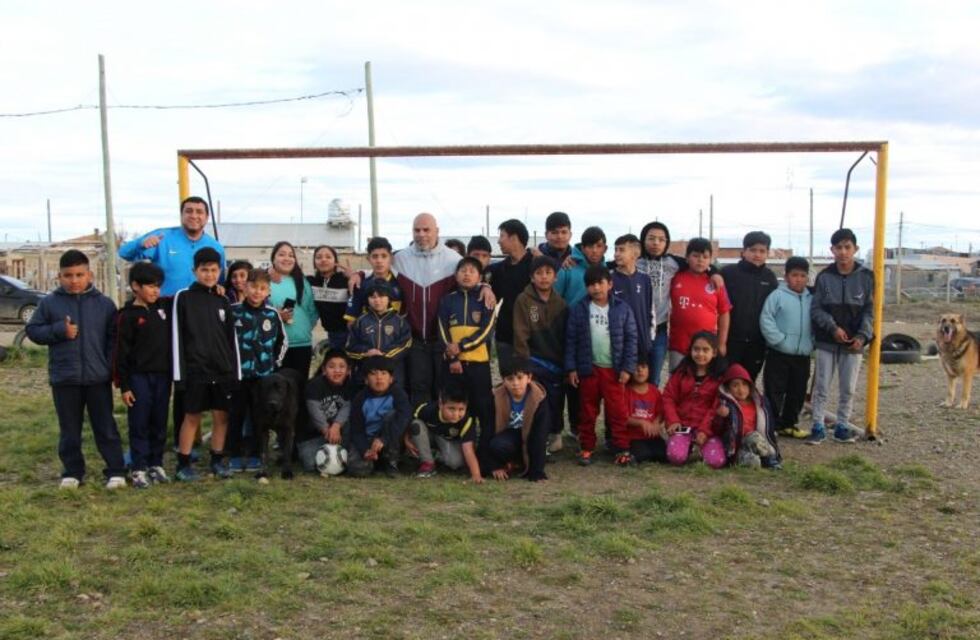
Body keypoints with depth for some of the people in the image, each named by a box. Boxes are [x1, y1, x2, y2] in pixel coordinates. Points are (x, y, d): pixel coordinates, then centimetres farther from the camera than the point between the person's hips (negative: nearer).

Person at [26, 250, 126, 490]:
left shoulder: (104, 304, 2)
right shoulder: (49, 303, 2)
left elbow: (114, 338, 5)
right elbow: (33, 330, 4)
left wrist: (113, 368, -4)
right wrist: (58, 331, -14)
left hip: (98, 377, 0)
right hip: (63, 378, 1)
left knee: (106, 427, 5)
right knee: (69, 430, 10)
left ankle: (116, 471, 10)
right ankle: (72, 471, 22)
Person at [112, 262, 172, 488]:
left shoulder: (165, 306, 6)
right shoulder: (128, 316, -7)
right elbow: (122, 353, -7)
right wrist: (123, 385, -9)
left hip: (163, 375, 4)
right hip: (139, 376, -4)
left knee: (160, 423, 11)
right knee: (139, 424, 1)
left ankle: (156, 464, 21)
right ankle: (138, 469, 8)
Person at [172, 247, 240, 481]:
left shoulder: (223, 301, 11)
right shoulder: (183, 297, 0)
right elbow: (177, 337, -4)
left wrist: (236, 371, 7)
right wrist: (179, 372, -9)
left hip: (223, 370, 4)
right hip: (195, 370, -4)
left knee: (222, 415, 5)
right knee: (192, 416, 0)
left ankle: (217, 460, 17)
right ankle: (183, 464, 10)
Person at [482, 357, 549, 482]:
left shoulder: (538, 399, -20)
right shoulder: (496, 398, -18)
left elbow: (540, 435, -19)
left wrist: (537, 471, -21)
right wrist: (494, 466, -12)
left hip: (527, 440, 1)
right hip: (506, 436, -1)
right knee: (498, 446, -34)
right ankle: (512, 464, -3)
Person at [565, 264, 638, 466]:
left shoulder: (622, 309, -2)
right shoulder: (579, 309, -1)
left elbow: (631, 339, 0)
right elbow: (571, 340, 0)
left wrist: (628, 367, -5)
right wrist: (571, 368, -4)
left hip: (614, 369, -1)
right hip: (588, 368, 1)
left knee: (618, 411, 2)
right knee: (587, 412, 10)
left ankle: (621, 449, 10)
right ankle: (586, 448, 20)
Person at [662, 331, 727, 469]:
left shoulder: (720, 377, 1)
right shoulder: (681, 372, 8)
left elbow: (717, 407, -4)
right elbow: (668, 397, 6)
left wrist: (704, 430, -13)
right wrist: (673, 420, -8)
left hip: (708, 427, -1)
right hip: (682, 425, 1)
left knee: (716, 461, -24)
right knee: (676, 457, -25)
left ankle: (700, 449, 11)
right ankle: (690, 449, 11)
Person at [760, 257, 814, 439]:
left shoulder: (811, 299, 9)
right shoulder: (777, 296, -8)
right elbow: (766, 321, -13)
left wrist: (812, 342, 2)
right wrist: (780, 340, -18)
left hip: (803, 356, 5)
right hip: (779, 354, -5)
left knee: (797, 392, 12)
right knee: (775, 391, -1)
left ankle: (788, 424, 25)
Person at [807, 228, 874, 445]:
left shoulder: (866, 276, -1)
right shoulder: (824, 276, -2)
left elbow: (869, 310, 2)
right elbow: (816, 309, -1)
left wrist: (862, 336, -10)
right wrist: (833, 327, -15)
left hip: (853, 342, 1)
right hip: (826, 341, 0)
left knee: (848, 388, 7)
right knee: (821, 386, 2)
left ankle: (842, 426, 20)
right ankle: (818, 426, 10)